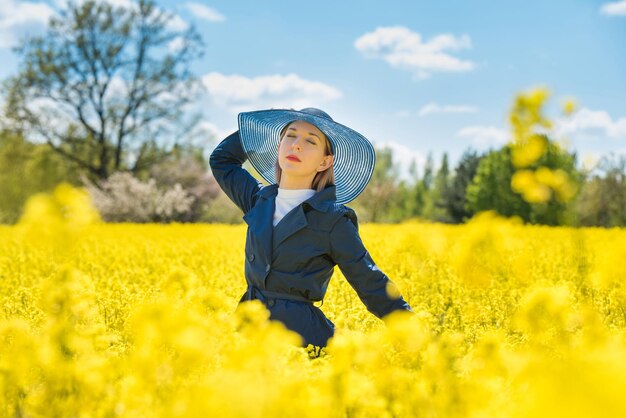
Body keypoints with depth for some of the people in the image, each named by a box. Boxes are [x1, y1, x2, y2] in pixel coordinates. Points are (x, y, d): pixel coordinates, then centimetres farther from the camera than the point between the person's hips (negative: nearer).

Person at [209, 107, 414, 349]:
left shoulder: (333, 220, -9)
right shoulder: (260, 200, 6)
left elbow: (372, 286, -5)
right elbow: (221, 159, 23)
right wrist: (259, 127, 16)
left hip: (301, 334, -5)